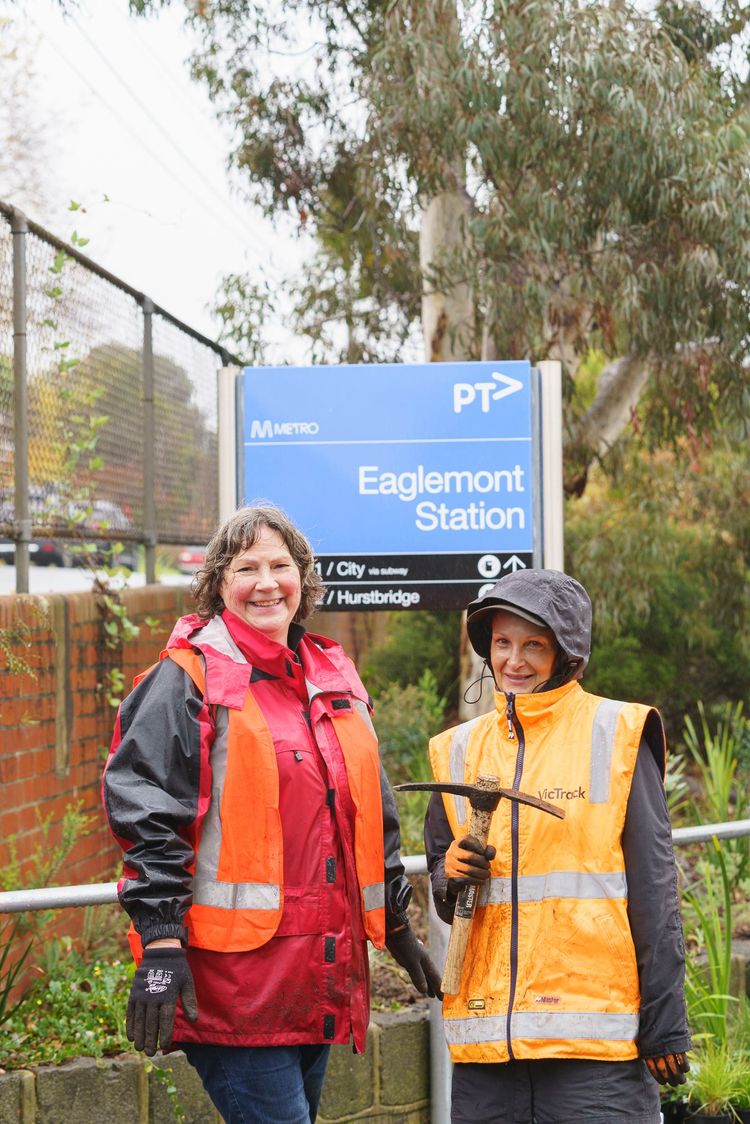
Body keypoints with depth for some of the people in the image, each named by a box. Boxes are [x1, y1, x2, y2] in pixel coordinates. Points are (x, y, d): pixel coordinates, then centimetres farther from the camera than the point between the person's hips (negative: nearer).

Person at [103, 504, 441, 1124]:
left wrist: (397, 925, 27)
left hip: (323, 975, 7)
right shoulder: (188, 679, -5)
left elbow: (374, 813, 25)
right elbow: (146, 816, -12)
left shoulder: (334, 678, 16)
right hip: (233, 975, -7)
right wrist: (160, 946, -18)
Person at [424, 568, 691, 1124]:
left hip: (596, 1034, -4)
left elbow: (653, 888, -1)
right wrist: (453, 877, -3)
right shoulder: (459, 750, 14)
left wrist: (664, 1025, -5)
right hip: (485, 1033, 4)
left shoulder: (615, 735, 1)